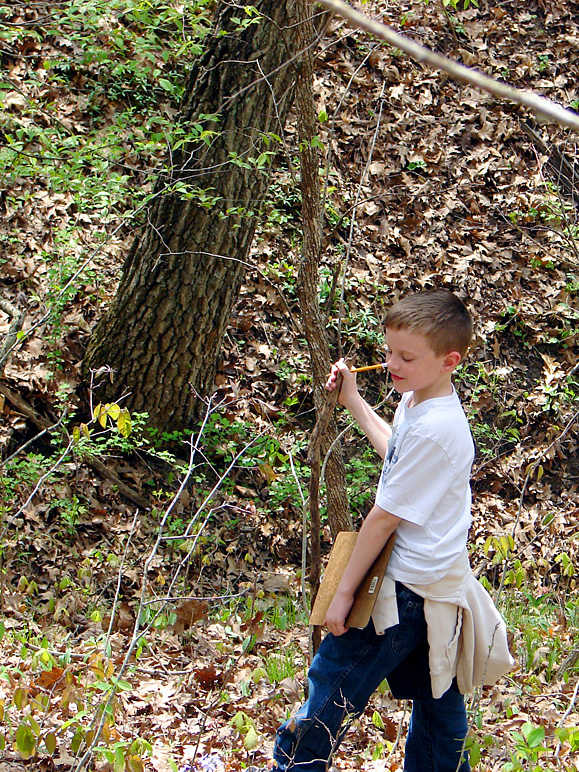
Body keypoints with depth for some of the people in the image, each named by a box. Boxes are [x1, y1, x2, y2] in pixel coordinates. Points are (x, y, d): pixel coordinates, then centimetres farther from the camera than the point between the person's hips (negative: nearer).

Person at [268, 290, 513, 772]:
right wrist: (353, 401, 24)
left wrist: (345, 591, -15)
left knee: (333, 685, 2)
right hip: (438, 584, 10)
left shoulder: (433, 429, -26)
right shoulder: (419, 402, 4)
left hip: (407, 588, -10)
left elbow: (385, 516, -21)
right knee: (436, 697, 20)